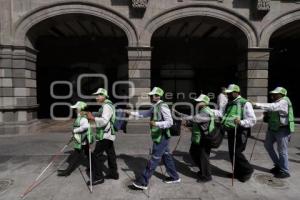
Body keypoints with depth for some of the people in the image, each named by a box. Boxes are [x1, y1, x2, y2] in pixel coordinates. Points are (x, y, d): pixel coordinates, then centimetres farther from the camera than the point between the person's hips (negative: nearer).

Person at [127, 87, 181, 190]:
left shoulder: (163, 106, -17)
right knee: (166, 157, 18)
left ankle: (143, 182, 7)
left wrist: (156, 123, -35)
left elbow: (170, 122, -22)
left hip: (161, 137, -9)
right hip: (160, 137, 9)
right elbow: (145, 113, 20)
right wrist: (132, 113, 14)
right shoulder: (154, 107, 11)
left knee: (154, 160, -2)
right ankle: (174, 177, 33)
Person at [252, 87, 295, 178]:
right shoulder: (276, 102, 10)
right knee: (268, 145, 14)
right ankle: (278, 165, 30)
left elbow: (272, 107, -36)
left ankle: (285, 171, 17)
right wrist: (266, 114, -4)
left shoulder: (284, 102, -18)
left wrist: (256, 104, -42)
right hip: (273, 128, 9)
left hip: (282, 129, -9)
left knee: (282, 150, 0)